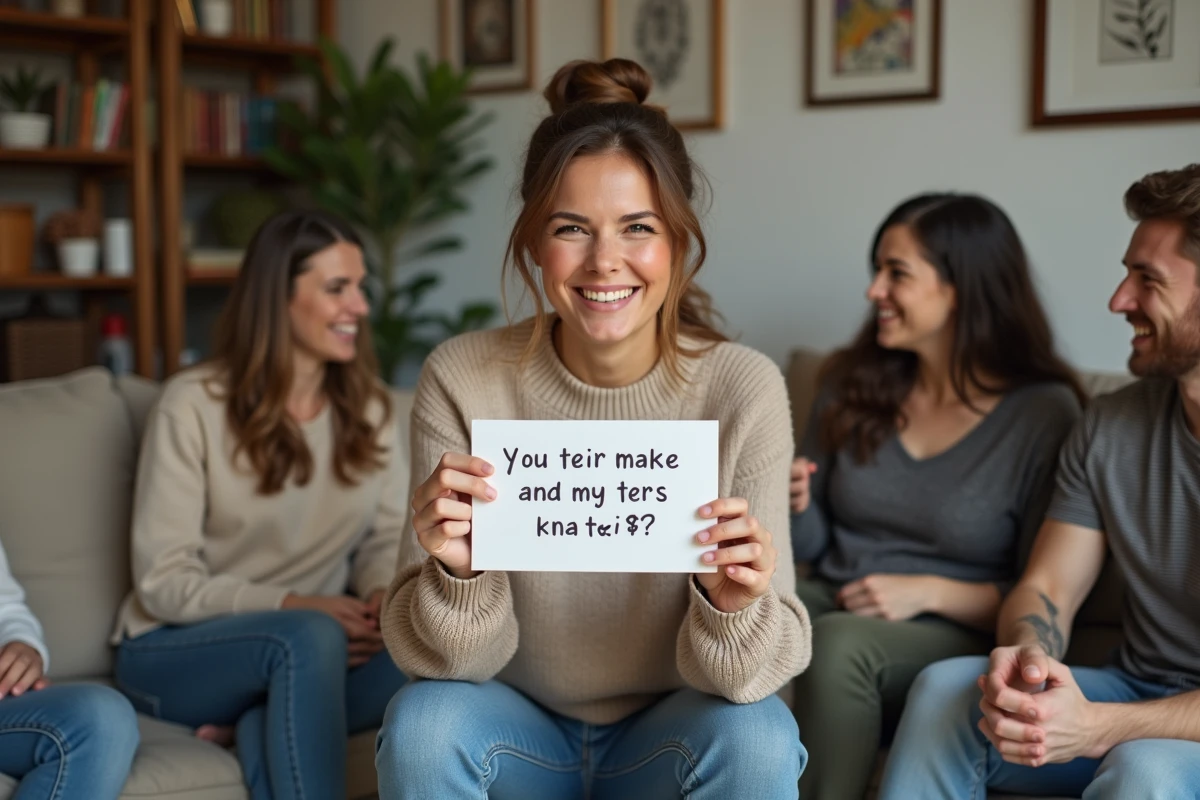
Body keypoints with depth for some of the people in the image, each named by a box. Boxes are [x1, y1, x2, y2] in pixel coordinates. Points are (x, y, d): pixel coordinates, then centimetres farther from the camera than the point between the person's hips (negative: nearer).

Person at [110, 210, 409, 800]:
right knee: (311, 637, -37)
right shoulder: (193, 405, -10)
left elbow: (387, 538, 6)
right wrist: (291, 606, -25)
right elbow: (163, 581, -13)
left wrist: (385, 593, -18)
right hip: (175, 653, -4)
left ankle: (259, 727, -18)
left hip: (299, 651, 5)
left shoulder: (368, 407, 6)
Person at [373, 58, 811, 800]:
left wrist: (734, 607, -36)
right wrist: (459, 575, -33)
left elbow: (748, 678, -14)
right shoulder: (462, 379, -14)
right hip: (517, 726, 1)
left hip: (670, 735, 0)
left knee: (755, 736, -29)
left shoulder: (745, 388, -16)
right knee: (421, 721, -28)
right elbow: (450, 661, -12)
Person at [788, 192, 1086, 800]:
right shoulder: (852, 385, 9)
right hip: (831, 606, 4)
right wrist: (796, 509, -5)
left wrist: (928, 592, -14)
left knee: (838, 643, -36)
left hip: (956, 636, -4)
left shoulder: (1045, 415, -5)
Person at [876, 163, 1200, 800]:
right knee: (945, 686, -18)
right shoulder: (1109, 425, 4)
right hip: (1137, 692, 5)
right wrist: (1026, 656, -20)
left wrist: (1096, 728, -31)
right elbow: (1046, 588, 4)